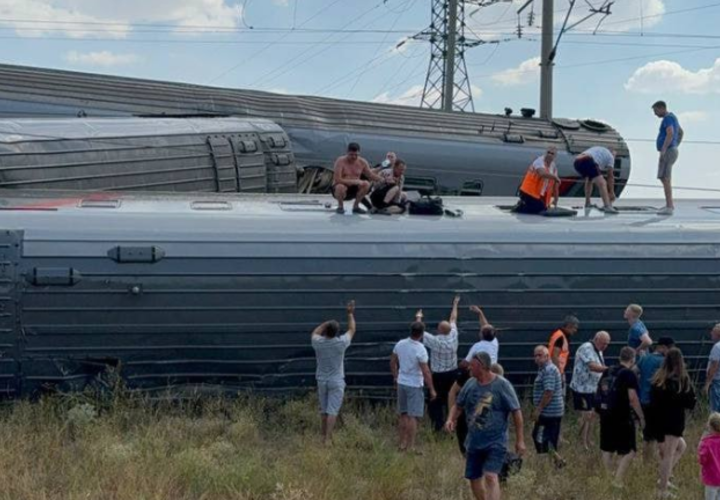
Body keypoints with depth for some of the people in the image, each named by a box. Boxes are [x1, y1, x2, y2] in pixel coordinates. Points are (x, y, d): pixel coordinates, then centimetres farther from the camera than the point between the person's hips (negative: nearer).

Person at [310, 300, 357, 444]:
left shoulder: (318, 342, -11)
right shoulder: (341, 343, -17)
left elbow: (315, 333, 15)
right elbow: (351, 330, 2)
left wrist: (326, 323, 14)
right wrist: (350, 313, 11)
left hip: (322, 380, 3)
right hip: (336, 382, -3)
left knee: (324, 410, 15)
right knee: (332, 411, -4)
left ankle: (325, 436, 23)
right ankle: (327, 439, -9)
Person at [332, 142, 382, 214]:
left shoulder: (362, 162, -5)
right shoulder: (341, 161, -20)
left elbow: (371, 175, 4)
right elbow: (337, 180, -27)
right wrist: (354, 181, -32)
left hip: (353, 189, 4)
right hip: (338, 189, -4)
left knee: (366, 184, -22)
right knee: (341, 187, -38)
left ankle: (356, 206, -3)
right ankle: (340, 206, -8)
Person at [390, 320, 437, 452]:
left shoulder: (400, 344, -1)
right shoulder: (420, 349, -19)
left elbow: (393, 363, 11)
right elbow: (426, 372, -18)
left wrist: (396, 377, 25)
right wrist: (432, 389, -10)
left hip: (402, 383, 6)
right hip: (414, 385, -6)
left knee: (403, 415, 16)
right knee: (413, 416, -1)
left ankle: (403, 444, 22)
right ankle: (410, 447, -1)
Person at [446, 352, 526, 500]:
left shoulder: (502, 385, -12)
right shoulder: (470, 384, 3)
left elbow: (516, 412, -8)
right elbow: (458, 405, 16)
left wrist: (520, 440, -8)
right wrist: (451, 419, -6)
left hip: (495, 442, -6)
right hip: (474, 442, 6)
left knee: (491, 477, -21)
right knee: (474, 479, 12)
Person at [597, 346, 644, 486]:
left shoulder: (608, 372, 10)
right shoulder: (629, 374, -11)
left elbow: (600, 393, 15)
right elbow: (632, 398, -18)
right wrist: (641, 417, -11)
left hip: (606, 416, 7)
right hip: (623, 418, -7)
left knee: (607, 451, 16)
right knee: (629, 452, -1)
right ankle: (618, 482, -10)